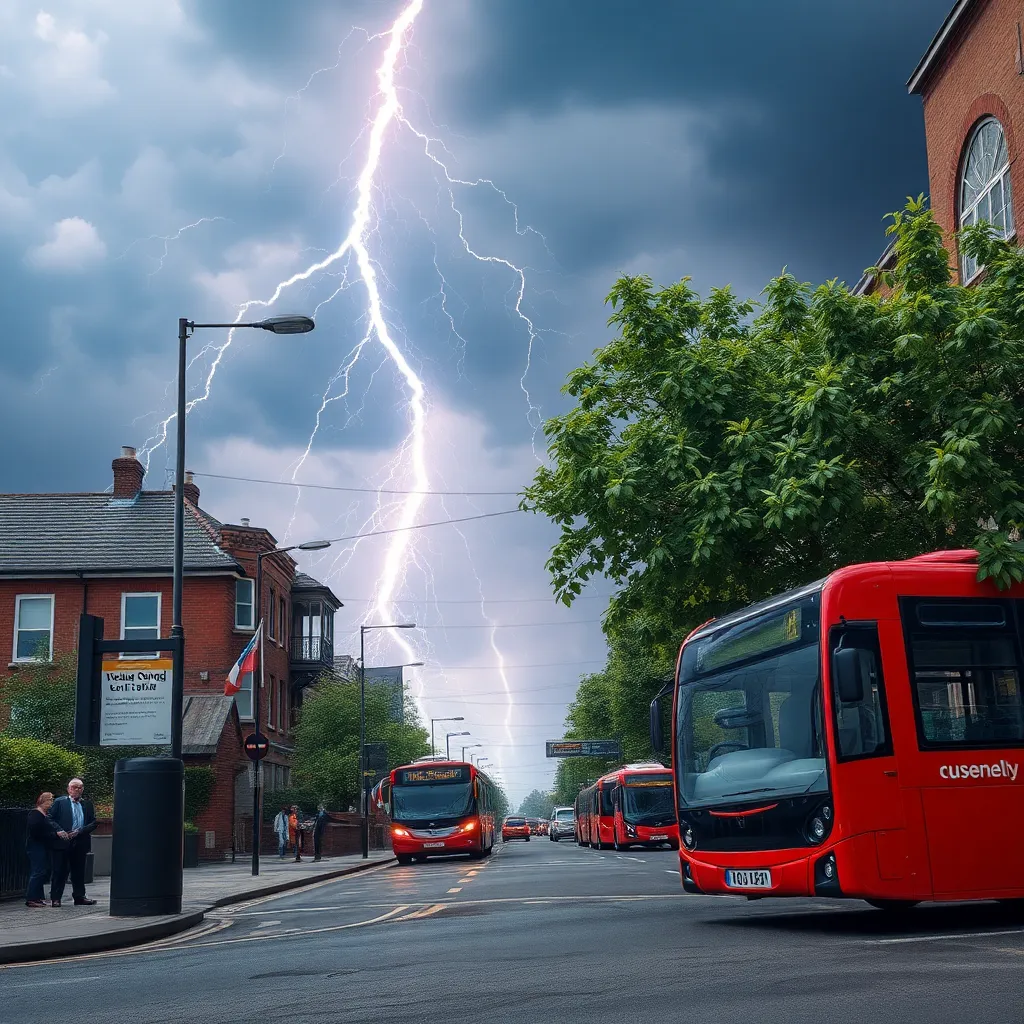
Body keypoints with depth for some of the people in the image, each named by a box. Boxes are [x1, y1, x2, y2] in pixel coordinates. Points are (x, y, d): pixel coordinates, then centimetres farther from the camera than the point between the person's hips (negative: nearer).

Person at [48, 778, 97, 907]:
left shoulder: (87, 804, 11)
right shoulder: (59, 802, 3)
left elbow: (93, 822, 7)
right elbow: (50, 819, -2)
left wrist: (79, 832, -8)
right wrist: (60, 832, -14)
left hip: (80, 842, 3)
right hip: (62, 842, -3)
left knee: (79, 871, 9)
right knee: (60, 871, -1)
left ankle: (79, 897, 17)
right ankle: (55, 898, 4)